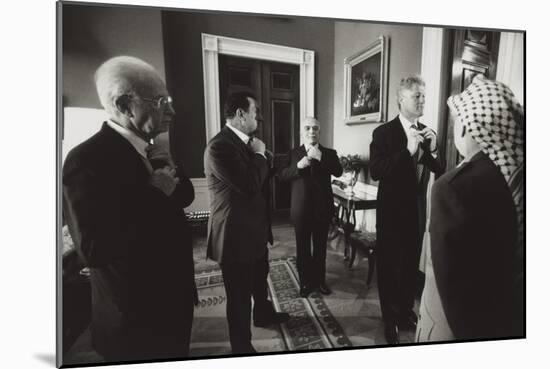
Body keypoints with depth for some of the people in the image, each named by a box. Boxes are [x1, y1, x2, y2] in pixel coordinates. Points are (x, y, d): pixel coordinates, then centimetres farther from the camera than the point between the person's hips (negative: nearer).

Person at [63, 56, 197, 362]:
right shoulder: (86, 160, -23)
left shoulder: (149, 148, 3)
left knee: (178, 357, 26)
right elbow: (95, 250, -30)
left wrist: (172, 172, -10)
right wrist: (155, 193, -26)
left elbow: (185, 197, 10)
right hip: (134, 316, -7)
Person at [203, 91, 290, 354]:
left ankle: (264, 315, 55)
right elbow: (250, 185, -29)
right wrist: (259, 154, -17)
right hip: (235, 235, -10)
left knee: (260, 279, 30)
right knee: (240, 295, 8)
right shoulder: (219, 146, -23)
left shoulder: (244, 142, 10)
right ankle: (242, 347, 29)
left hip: (254, 229, 10)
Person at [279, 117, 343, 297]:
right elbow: (283, 175, -5)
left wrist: (321, 157, -23)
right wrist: (298, 165, -22)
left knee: (320, 247, 13)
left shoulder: (329, 153, 4)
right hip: (301, 209, 0)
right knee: (303, 247, 9)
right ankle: (306, 282, 25)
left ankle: (319, 280, 30)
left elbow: (338, 172, -12)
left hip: (322, 208, 0)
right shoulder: (293, 153, 5)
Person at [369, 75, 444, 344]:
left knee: (411, 264, 18)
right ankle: (390, 319, 26)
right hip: (393, 210, -5)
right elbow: (376, 172, -22)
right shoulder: (384, 132, -12)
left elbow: (440, 171, 3)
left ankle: (406, 310, 39)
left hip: (418, 210, 5)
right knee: (389, 266, 7)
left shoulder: (427, 133, 4)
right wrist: (408, 150, -27)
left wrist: (433, 149, -14)